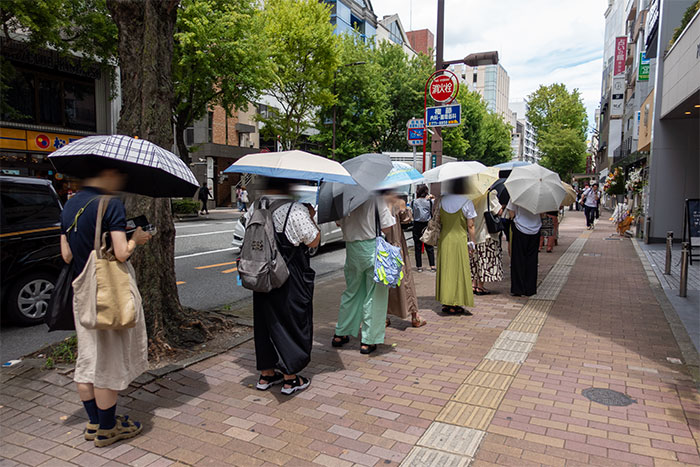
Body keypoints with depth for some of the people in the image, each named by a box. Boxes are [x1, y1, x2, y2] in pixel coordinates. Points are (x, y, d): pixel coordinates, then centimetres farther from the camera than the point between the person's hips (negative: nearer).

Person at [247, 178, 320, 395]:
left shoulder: (254, 208, 1)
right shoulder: (296, 210, -19)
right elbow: (313, 241, -11)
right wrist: (310, 217, 2)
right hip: (291, 279, -6)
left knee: (265, 322, 17)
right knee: (292, 323, 8)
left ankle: (266, 374, 30)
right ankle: (291, 379, 17)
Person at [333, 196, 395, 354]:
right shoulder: (376, 198, -13)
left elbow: (340, 223, 12)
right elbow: (386, 228, -11)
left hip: (351, 249, 5)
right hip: (373, 249, -5)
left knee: (351, 291, 20)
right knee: (374, 295, 7)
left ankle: (340, 334, 28)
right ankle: (368, 341, 12)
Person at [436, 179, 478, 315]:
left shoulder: (442, 200, 2)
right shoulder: (467, 202, -9)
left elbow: (438, 221, 8)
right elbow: (470, 226, -6)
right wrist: (472, 243, 2)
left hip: (444, 240, 4)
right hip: (460, 240, -3)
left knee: (445, 270, 10)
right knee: (459, 271, 6)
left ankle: (445, 302, 14)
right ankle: (455, 304, 8)